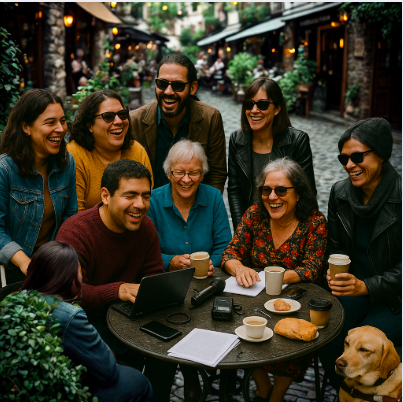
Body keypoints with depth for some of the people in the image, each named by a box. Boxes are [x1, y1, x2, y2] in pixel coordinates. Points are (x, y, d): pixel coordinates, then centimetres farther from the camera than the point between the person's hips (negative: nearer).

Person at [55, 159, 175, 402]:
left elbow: (155, 275, 6)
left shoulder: (145, 226, 0)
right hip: (85, 317, -6)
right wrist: (118, 290, -42)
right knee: (130, 355, -27)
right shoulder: (75, 233, -20)